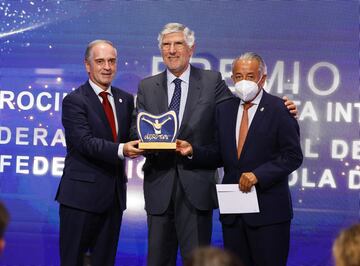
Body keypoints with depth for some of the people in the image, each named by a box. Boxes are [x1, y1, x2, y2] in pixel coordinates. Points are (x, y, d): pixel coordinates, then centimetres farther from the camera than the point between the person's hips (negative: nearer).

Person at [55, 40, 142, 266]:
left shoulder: (126, 100, 12)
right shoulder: (74, 101, -7)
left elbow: (129, 137, 12)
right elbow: (85, 142, -18)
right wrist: (121, 150, -31)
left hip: (114, 193, 6)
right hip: (82, 192, -5)